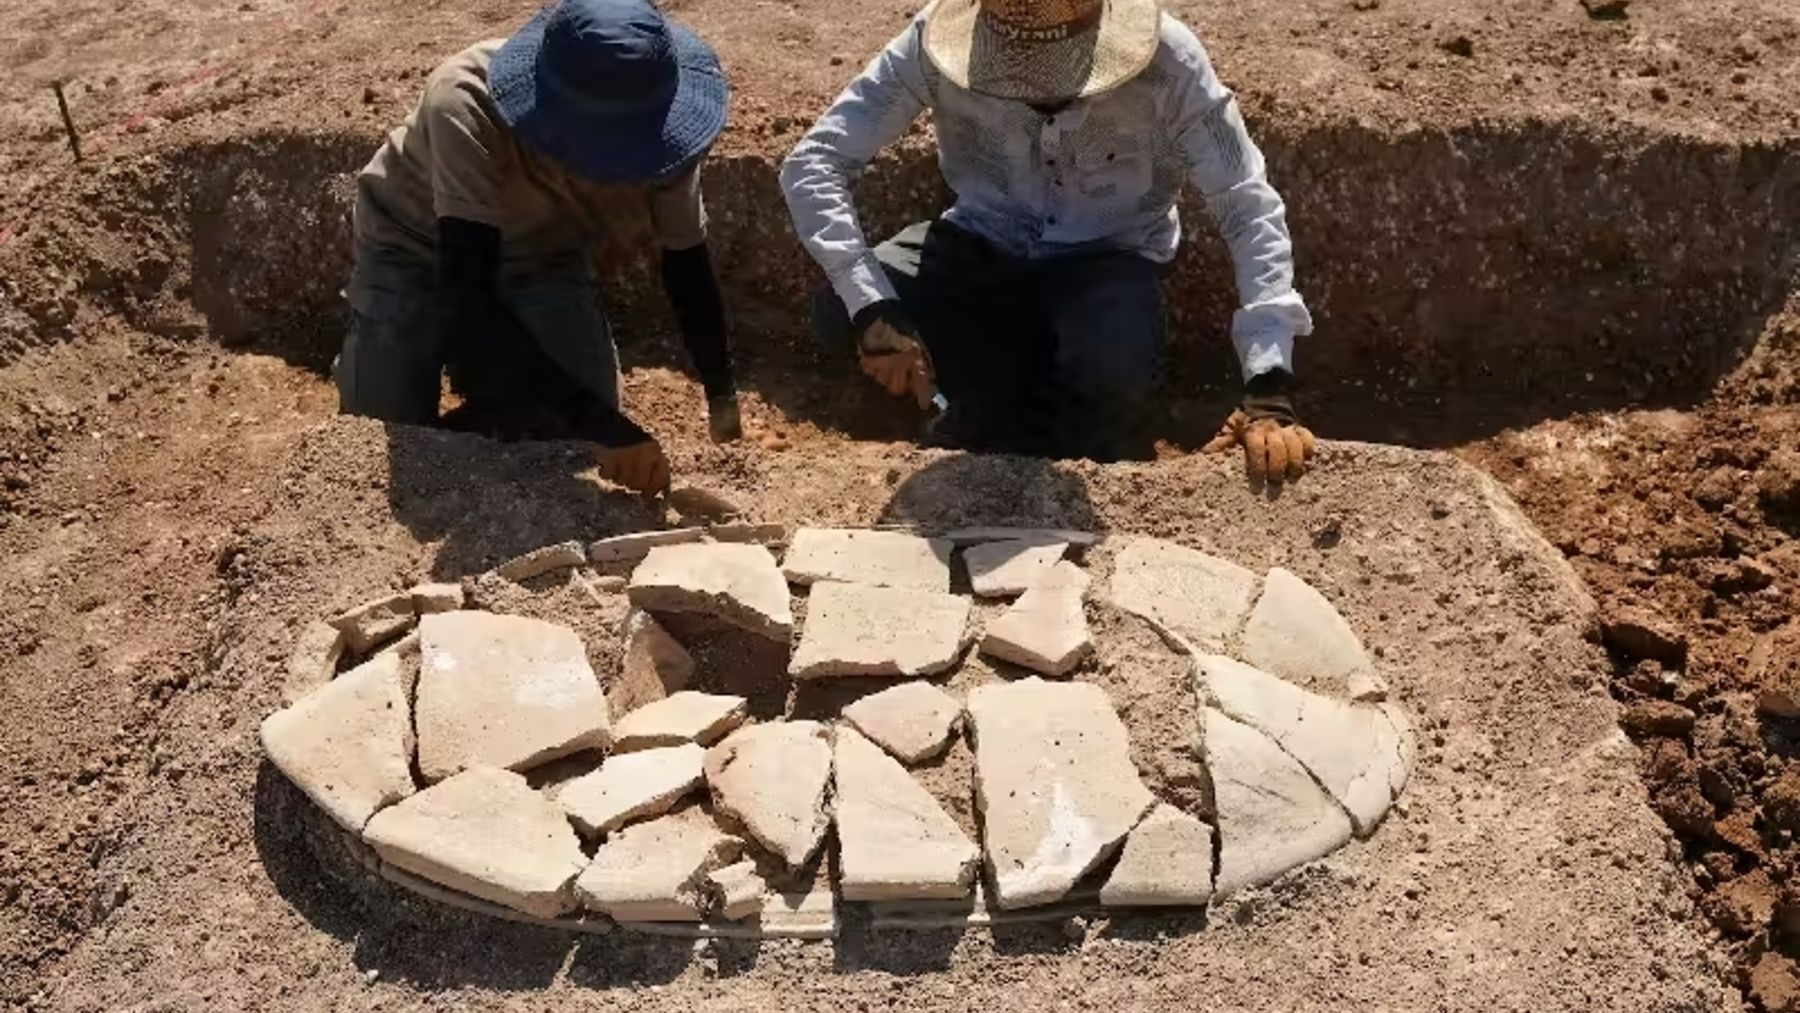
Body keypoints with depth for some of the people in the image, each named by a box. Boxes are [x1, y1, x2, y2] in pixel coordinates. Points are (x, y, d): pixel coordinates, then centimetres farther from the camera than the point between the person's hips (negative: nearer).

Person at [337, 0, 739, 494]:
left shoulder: (658, 134, -27)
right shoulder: (468, 106, -41)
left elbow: (687, 262, -9)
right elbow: (466, 297, -46)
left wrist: (723, 397, -7)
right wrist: (606, 426, -53)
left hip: (541, 258, 3)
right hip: (417, 248, -2)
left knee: (586, 434, -13)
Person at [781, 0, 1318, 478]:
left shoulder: (1166, 61, -26)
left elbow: (1251, 209, -23)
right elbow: (811, 163, -23)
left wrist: (1268, 388, -34)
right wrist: (871, 309, -36)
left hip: (1107, 255, -2)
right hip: (984, 242, 2)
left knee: (1113, 372, -35)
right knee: (840, 312, -25)